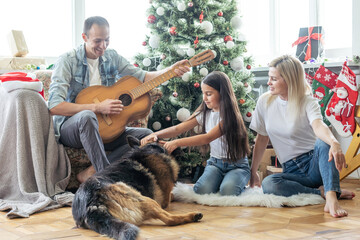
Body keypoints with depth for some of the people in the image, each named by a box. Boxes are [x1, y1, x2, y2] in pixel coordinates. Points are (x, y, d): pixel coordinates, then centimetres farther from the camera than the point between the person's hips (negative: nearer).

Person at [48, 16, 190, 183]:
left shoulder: (112, 57, 6)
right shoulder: (67, 61, -13)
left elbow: (142, 77, 7)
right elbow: (54, 107, -23)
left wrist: (171, 71, -10)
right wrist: (98, 108, -27)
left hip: (102, 127, 7)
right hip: (69, 127, -6)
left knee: (146, 135, -11)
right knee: (87, 116, -40)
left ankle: (91, 172, -21)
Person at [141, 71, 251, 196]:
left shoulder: (229, 115, -16)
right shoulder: (204, 113, 3)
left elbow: (208, 138, -27)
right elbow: (178, 128, -4)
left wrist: (177, 142, -36)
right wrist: (156, 134, -23)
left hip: (237, 165, -4)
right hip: (215, 162, 4)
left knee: (227, 190, -33)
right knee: (201, 190, -25)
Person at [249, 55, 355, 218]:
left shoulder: (308, 102, -8)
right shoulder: (265, 102, 4)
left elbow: (318, 125, -31)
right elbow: (262, 139, 12)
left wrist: (335, 143, -52)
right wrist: (253, 172, 11)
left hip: (314, 162, -3)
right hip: (292, 170, 3)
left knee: (324, 143, -36)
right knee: (268, 184, -31)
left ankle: (331, 197, -46)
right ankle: (322, 191, -21)